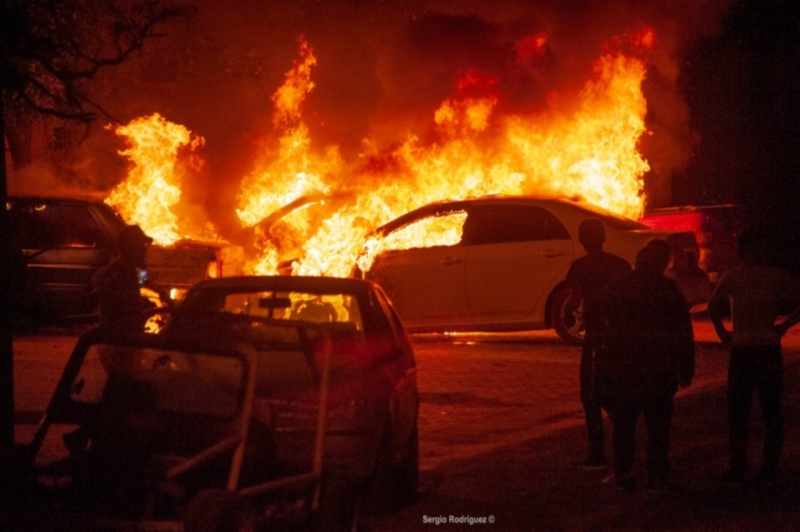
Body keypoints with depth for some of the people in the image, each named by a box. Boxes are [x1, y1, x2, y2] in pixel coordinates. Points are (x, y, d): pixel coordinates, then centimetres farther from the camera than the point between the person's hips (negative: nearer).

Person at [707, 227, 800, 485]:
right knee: (771, 411, 9)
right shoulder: (776, 276, 1)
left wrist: (723, 333, 2)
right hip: (769, 350, 2)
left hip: (742, 350, -2)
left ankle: (738, 468, 5)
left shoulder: (732, 276, -3)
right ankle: (769, 468, 9)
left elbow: (713, 307, -8)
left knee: (738, 412, 6)